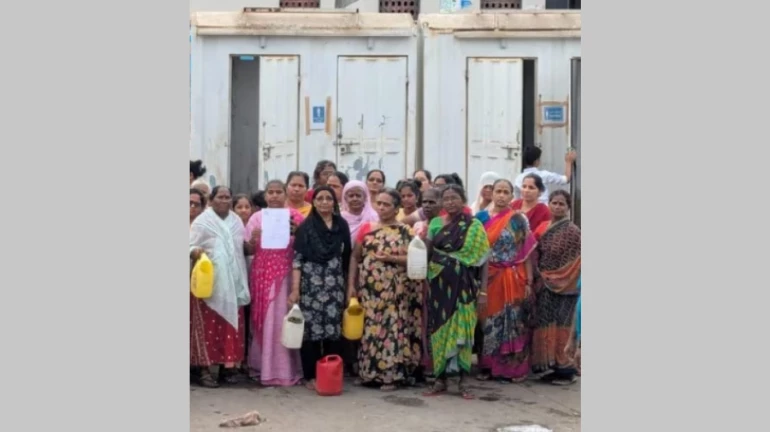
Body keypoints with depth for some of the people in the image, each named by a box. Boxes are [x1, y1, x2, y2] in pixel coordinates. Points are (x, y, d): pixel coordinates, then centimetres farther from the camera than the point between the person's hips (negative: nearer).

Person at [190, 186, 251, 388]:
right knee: (209, 326, -6)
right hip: (209, 282, -5)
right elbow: (190, 246, -7)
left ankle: (228, 364, 14)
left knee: (231, 325, 5)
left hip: (232, 283, 5)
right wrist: (195, 252, -28)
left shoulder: (237, 221, 13)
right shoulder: (201, 221, -4)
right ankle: (205, 369, -2)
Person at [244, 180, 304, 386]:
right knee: (263, 318, 3)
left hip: (285, 274, -2)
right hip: (262, 273, 2)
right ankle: (263, 366, 11)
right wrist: (253, 239, -12)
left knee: (282, 318, -2)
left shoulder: (295, 216, 3)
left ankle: (284, 368, 3)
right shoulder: (257, 218, 8)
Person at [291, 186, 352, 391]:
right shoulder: (306, 226, 0)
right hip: (311, 283, -3)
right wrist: (295, 289, -12)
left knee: (333, 327, 1)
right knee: (311, 327, -4)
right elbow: (297, 259, -4)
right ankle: (311, 376, 3)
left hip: (335, 284, 3)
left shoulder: (342, 225, 9)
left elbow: (347, 256, 13)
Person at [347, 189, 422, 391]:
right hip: (369, 290, 3)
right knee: (369, 328, 5)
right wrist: (351, 285, 3)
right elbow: (355, 257, 9)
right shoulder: (366, 228, 9)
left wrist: (391, 258, -17)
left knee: (392, 328, -4)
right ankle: (368, 372, 13)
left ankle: (392, 374, 2)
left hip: (394, 292, -3)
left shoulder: (405, 232, 1)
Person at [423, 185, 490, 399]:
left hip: (463, 286, -2)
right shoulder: (435, 224, 6)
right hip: (439, 284, 2)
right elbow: (426, 253, 8)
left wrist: (483, 289, -6)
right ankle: (440, 379, 11)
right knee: (440, 330, 4)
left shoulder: (474, 226, -1)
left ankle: (463, 381, 7)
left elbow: (483, 259, -2)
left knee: (462, 330, -1)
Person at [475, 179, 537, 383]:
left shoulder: (519, 220, 0)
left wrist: (529, 282, -6)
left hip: (512, 280, -2)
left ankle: (514, 367, 8)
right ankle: (487, 366, 14)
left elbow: (527, 253, -1)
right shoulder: (481, 218, 6)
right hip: (488, 279, 2)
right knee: (488, 322, 5)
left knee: (513, 322, 1)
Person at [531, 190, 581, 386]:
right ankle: (551, 365, 16)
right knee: (546, 326, 9)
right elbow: (536, 256, 13)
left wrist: (555, 279, -12)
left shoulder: (572, 231, -9)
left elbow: (575, 262, -12)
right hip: (544, 287, 7)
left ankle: (565, 369, 4)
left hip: (563, 288, -6)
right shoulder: (543, 227, 10)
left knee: (560, 326, -4)